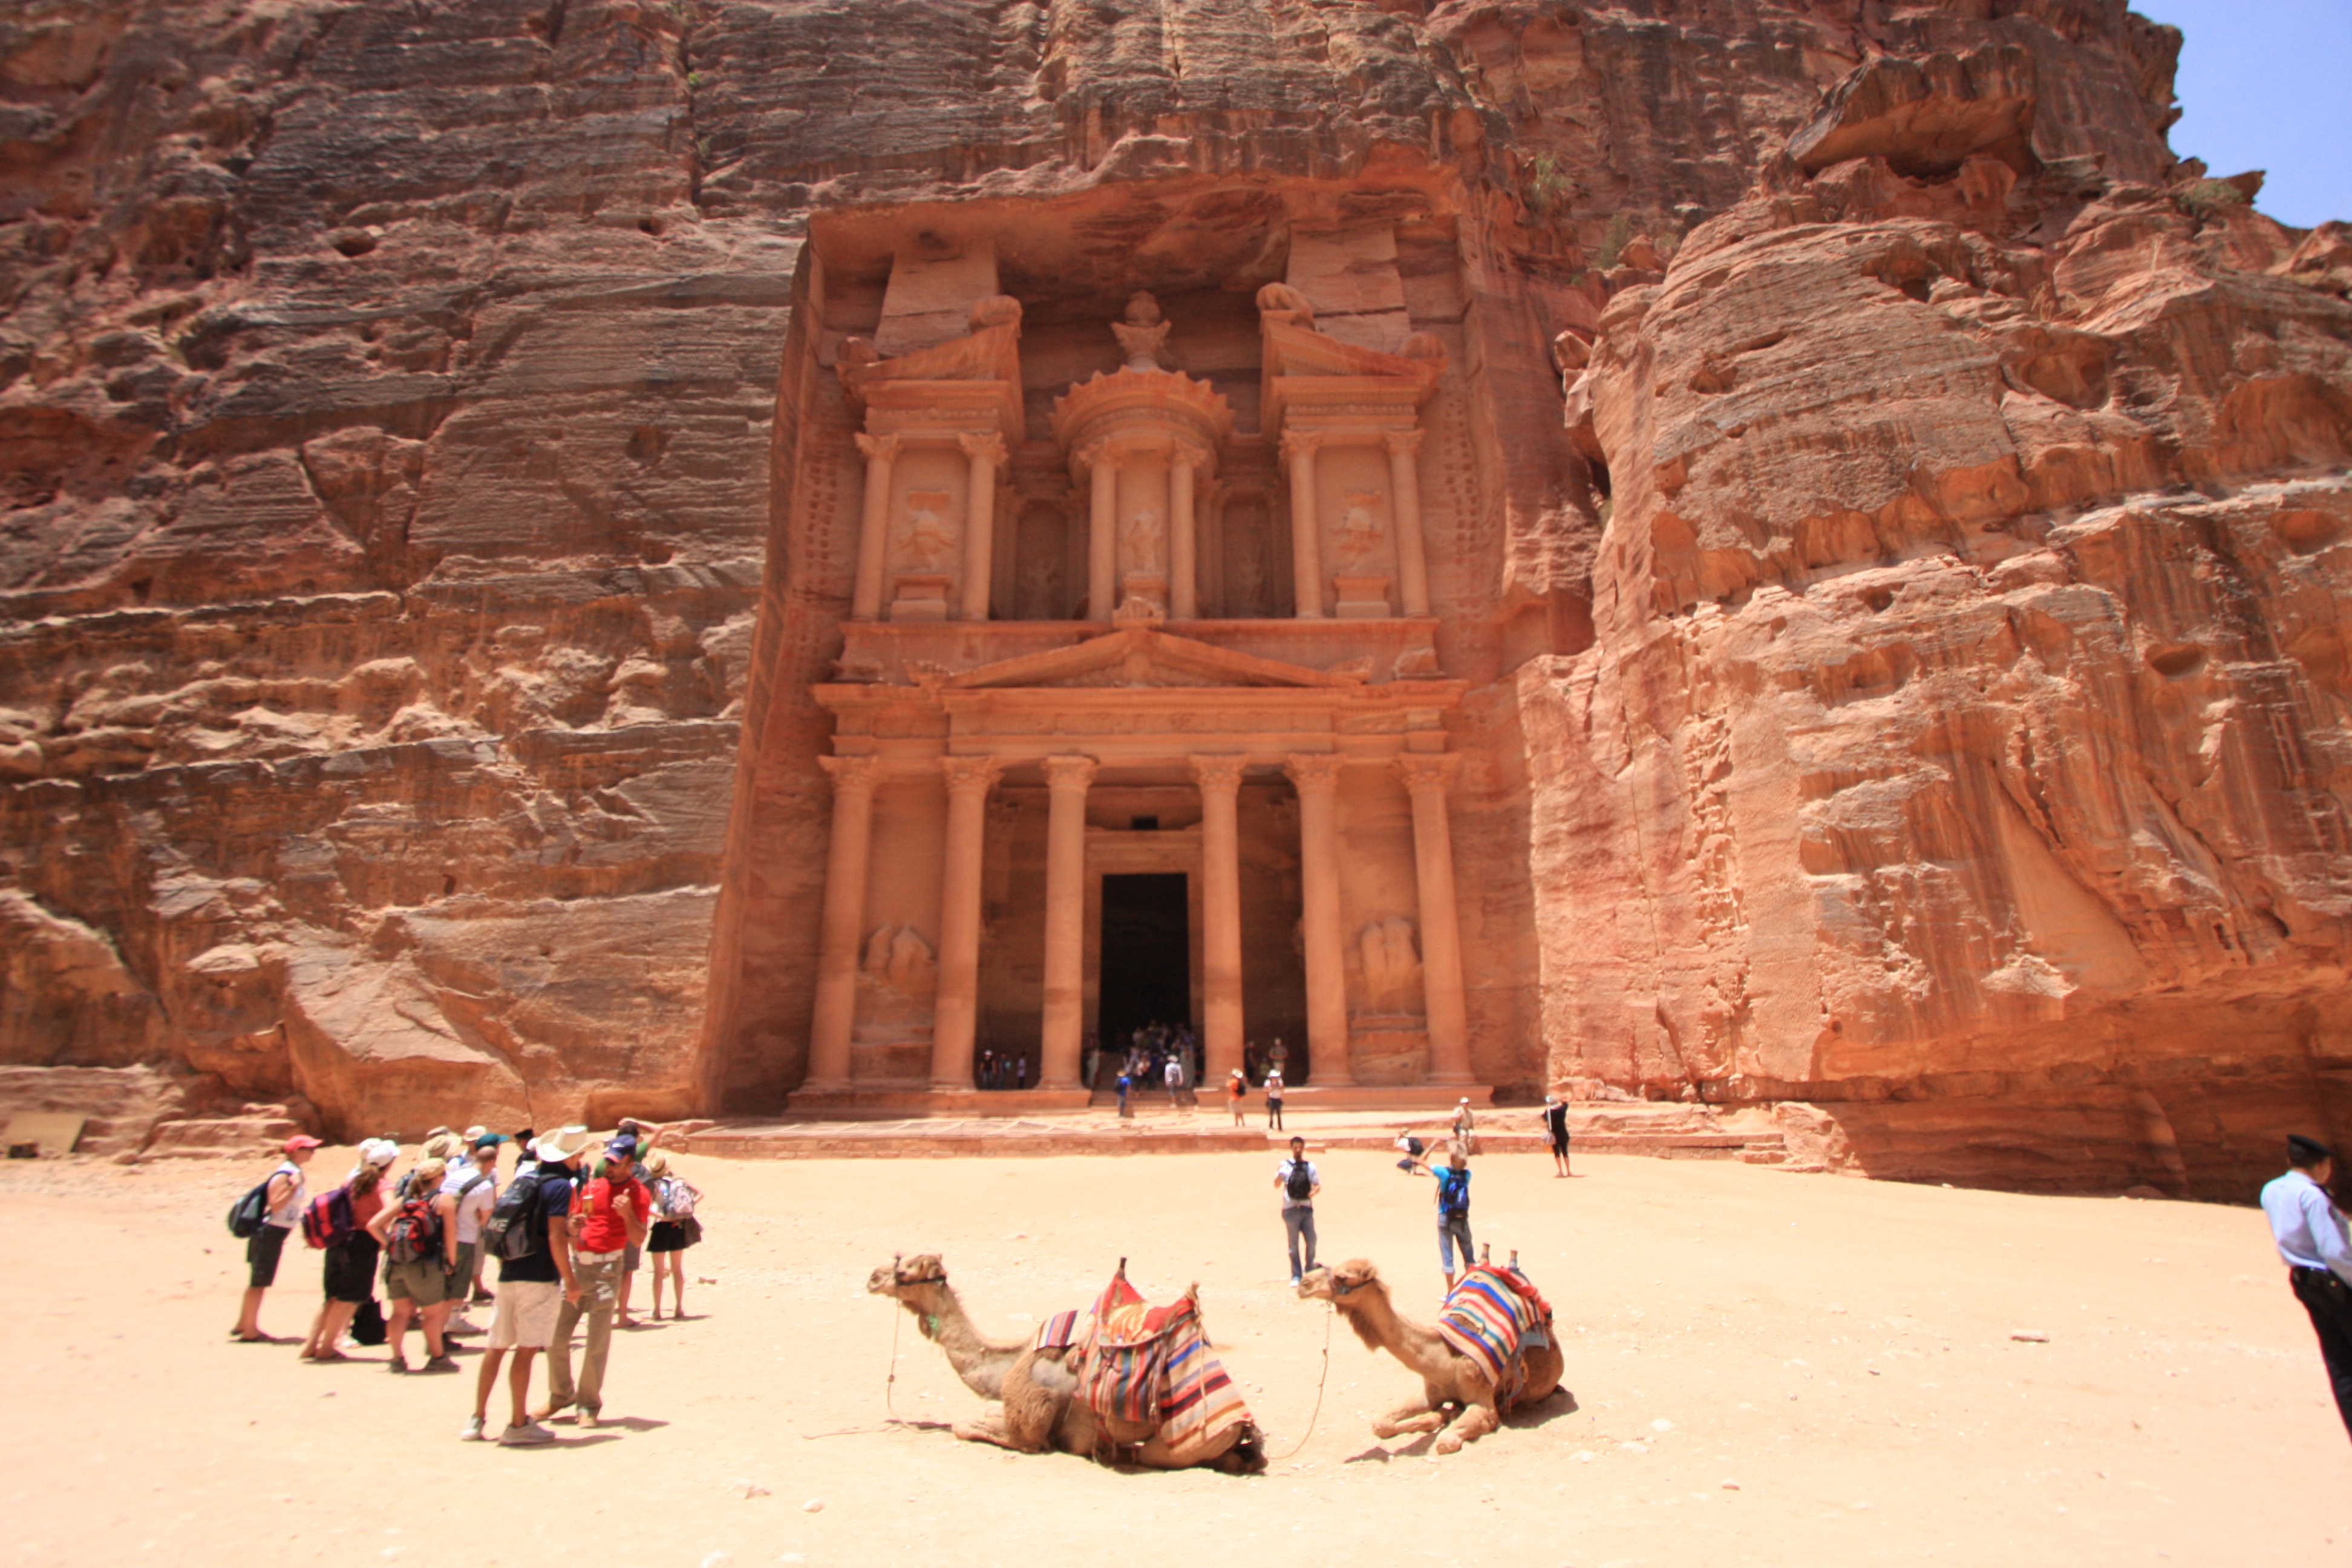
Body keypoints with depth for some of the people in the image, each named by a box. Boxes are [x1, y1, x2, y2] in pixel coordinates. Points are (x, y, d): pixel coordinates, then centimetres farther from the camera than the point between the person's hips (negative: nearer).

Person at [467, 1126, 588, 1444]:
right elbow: (556, 1237, -18)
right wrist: (570, 1280, -12)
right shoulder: (559, 1185, -12)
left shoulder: (524, 1175, 12)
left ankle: (477, 1420, 21)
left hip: (508, 1274, 8)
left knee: (496, 1348, 14)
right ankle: (519, 1425, 1)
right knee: (526, 1350, -3)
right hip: (539, 1278, -8)